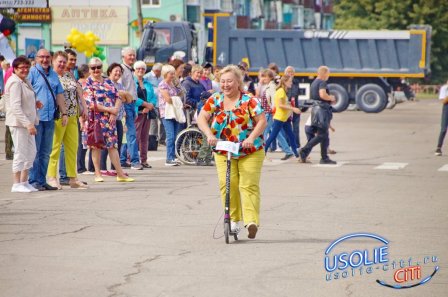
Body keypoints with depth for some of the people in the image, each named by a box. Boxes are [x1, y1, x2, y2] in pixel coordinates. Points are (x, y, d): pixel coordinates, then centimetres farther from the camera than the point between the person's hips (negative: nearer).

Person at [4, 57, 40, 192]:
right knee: (21, 153, -6)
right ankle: (17, 184, 1)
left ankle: (24, 182, 21)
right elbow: (15, 107, -22)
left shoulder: (25, 82, 15)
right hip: (18, 123, -10)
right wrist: (28, 124, -26)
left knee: (31, 153, 13)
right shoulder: (15, 83, -15)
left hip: (28, 123, 10)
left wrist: (35, 104, 6)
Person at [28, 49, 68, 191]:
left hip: (50, 118, 7)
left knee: (46, 152, 9)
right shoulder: (32, 72, -3)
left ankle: (42, 181, 15)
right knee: (34, 151, -4)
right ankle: (33, 181, -1)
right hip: (36, 117, -6)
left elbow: (59, 95, 22)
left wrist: (64, 113, 16)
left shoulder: (54, 75, 17)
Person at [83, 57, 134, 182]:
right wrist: (109, 109, -15)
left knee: (112, 145, 3)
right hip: (96, 119, -4)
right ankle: (98, 174, 8)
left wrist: (115, 111, -8)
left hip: (110, 119, 4)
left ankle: (120, 174, 2)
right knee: (96, 145, 0)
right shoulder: (88, 84, -5)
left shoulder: (108, 81, 12)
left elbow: (118, 97, 10)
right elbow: (91, 104, -14)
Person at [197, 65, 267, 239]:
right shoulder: (215, 100, 4)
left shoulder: (249, 100, -5)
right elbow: (202, 118, -3)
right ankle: (233, 220, 4)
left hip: (250, 152, -3)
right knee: (227, 185, -6)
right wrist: (209, 134, -21)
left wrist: (252, 137, -24)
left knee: (249, 185, -11)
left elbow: (262, 121, -9)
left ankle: (252, 221, -16)